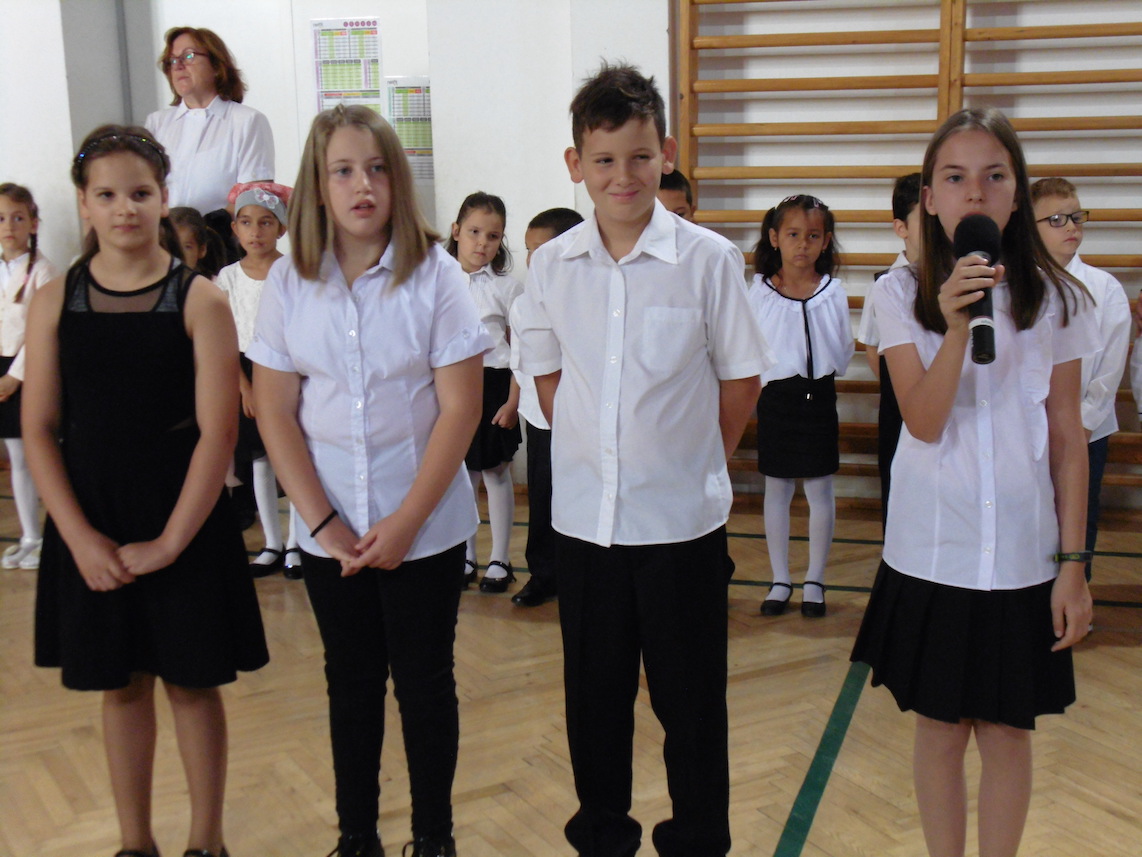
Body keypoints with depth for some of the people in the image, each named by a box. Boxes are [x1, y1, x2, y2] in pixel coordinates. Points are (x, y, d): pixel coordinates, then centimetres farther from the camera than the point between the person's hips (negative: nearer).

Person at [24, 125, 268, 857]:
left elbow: (218, 432, -10)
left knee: (192, 682, 9)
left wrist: (169, 542, -13)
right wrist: (81, 537, -10)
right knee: (121, 685, 14)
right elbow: (39, 429, 0)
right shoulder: (55, 302, 1)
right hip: (91, 529, 2)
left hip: (185, 523, -2)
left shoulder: (199, 301, -6)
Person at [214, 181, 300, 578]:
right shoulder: (228, 277, 2)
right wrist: (245, 387, -7)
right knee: (258, 461, 8)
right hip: (247, 374, 3)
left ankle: (295, 544, 11)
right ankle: (272, 544, 18)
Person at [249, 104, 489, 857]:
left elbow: (459, 410, -10)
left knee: (424, 682, 8)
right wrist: (324, 521, -8)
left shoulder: (435, 275, -9)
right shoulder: (290, 281, -1)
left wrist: (404, 523, -13)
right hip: (328, 532, 3)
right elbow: (275, 412, 0)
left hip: (424, 526, -2)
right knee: (351, 681, 15)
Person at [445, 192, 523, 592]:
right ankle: (466, 556, 23)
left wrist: (513, 402, -9)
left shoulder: (507, 287, -3)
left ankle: (500, 560, 18)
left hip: (492, 385, -2)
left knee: (496, 472, 6)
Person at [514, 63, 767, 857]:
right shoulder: (553, 264, 0)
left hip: (682, 517, -3)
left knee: (690, 696, 9)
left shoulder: (709, 259, -9)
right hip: (585, 515, 3)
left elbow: (741, 380, 0)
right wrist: (591, 448, 6)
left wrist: (691, 461, 2)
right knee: (594, 692, 16)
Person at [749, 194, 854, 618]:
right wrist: (764, 379, -5)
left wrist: (821, 372, -4)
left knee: (819, 490, 6)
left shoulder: (833, 291, -2)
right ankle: (780, 580, 20)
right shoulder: (760, 291, -3)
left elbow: (843, 352, 5)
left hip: (818, 396, 0)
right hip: (775, 397, 0)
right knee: (776, 490, 8)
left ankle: (815, 581, 19)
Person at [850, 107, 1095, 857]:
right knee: (940, 730, 12)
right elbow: (925, 422, -13)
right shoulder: (902, 295, -4)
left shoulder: (1055, 299, -1)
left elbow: (1069, 438, 2)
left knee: (1007, 734, 11)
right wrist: (956, 324, -27)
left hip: (1021, 556, 1)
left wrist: (1072, 561, 0)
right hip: (930, 553, 0)